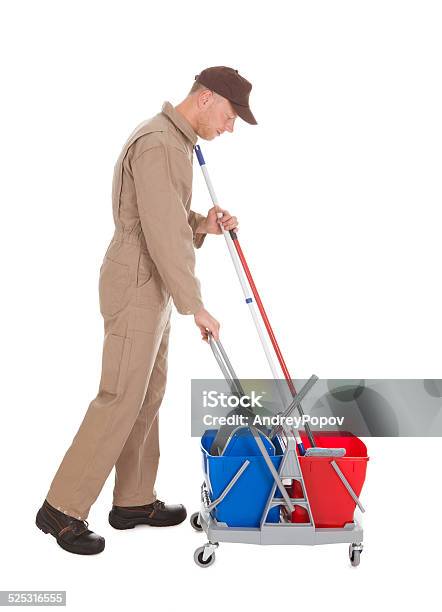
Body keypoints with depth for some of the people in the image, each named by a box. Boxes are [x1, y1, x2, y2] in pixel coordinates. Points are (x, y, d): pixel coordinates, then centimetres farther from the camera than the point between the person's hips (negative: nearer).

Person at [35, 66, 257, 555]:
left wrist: (204, 224, 1)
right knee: (120, 399, -5)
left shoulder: (173, 142, 15)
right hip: (137, 289, -10)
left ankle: (133, 501, 24)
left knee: (148, 395, 13)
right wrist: (196, 307, -20)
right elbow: (163, 235, -24)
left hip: (151, 287, 10)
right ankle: (62, 508, 7)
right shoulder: (157, 144, -19)